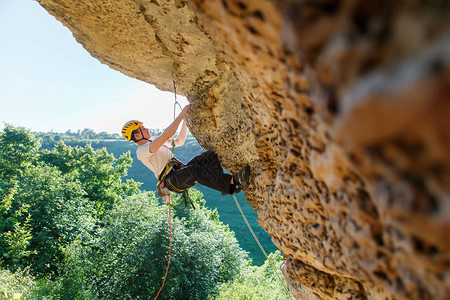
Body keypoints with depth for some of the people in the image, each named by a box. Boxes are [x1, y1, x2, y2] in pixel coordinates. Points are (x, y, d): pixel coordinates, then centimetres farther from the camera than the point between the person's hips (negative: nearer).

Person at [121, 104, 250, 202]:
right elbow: (166, 135, -21)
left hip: (182, 172, 9)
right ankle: (233, 181, -47)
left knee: (210, 155, -13)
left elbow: (179, 141, 28)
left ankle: (228, 188, -27)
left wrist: (186, 121, 18)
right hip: (172, 180, -8)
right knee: (195, 169, -39)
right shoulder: (141, 152, -7)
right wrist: (182, 114, -18)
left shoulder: (153, 140, 23)